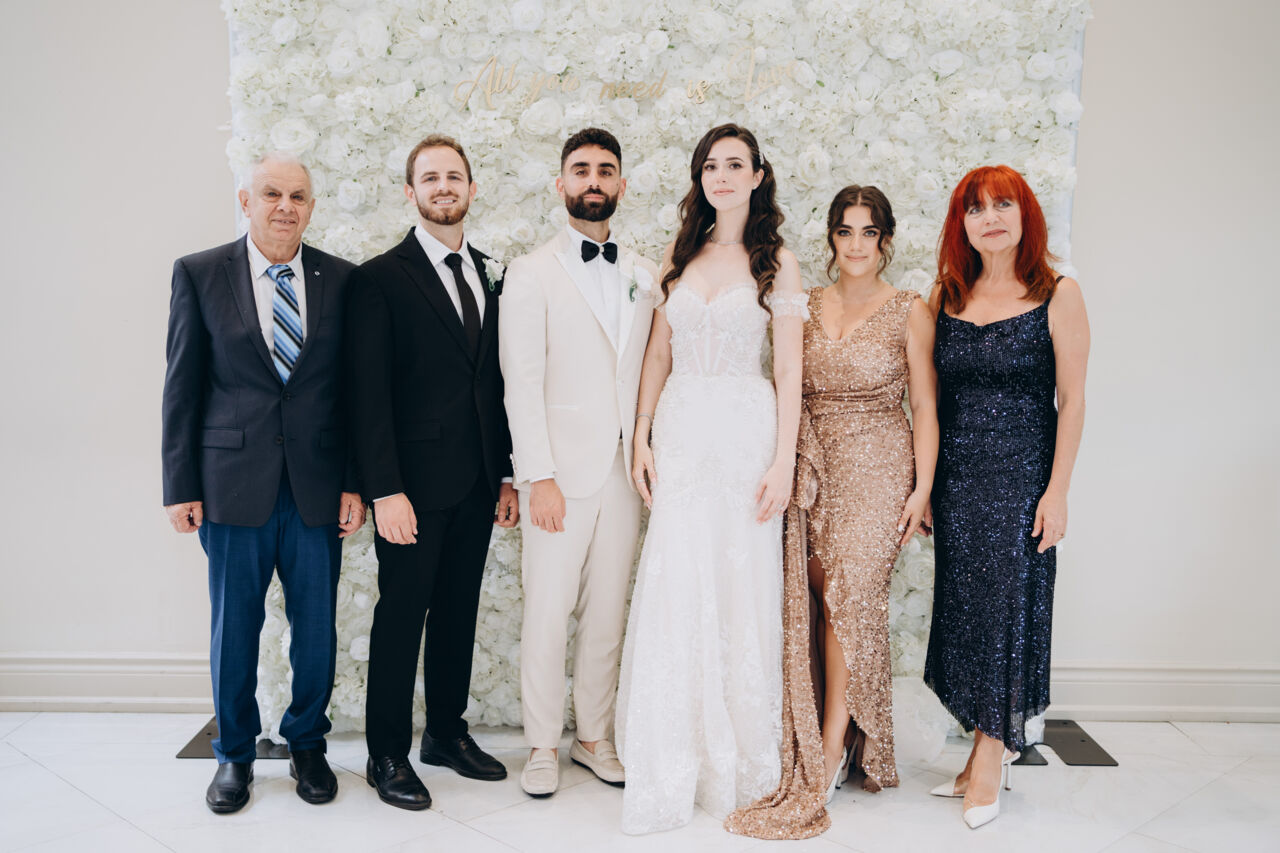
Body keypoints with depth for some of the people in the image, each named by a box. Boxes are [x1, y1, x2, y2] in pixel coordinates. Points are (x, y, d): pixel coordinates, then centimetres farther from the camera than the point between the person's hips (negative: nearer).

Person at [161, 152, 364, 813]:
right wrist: (180, 485, -1)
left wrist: (355, 482, 0)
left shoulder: (341, 280, 4)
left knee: (317, 628, 10)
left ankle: (307, 744, 30)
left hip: (318, 487, 1)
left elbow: (353, 388, 4)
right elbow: (182, 386, 1)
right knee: (233, 627, 9)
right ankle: (234, 753, 29)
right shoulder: (199, 274, 1)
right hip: (233, 485, -1)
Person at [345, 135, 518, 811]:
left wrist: (507, 473, 9)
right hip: (415, 482, -5)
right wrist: (385, 491, -17)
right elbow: (368, 394, -11)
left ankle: (447, 732, 29)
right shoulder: (379, 279, -5)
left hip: (478, 482, 5)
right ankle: (387, 754, 18)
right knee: (401, 615, 4)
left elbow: (497, 382, 12)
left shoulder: (491, 275, 12)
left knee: (459, 611, 14)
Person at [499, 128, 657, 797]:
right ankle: (542, 746, 17)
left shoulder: (643, 276, 12)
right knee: (547, 612, 1)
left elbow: (648, 373, 12)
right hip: (560, 470, -4)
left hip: (625, 468, 4)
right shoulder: (531, 273, 0)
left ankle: (595, 737, 24)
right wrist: (538, 477, -13)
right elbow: (522, 384, -7)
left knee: (607, 613, 10)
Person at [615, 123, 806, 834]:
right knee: (674, 593, 0)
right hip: (681, 429, 3)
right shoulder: (680, 254, 12)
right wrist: (641, 440, 3)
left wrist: (783, 460, -9)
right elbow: (658, 353, 11)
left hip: (747, 433, -2)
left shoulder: (775, 261, 2)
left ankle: (739, 762, 18)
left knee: (742, 590, 2)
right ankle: (670, 767, 10)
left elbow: (788, 368, -2)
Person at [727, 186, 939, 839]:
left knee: (848, 595, -11)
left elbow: (924, 406, -1)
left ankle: (830, 753, 0)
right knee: (816, 599, 1)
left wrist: (922, 487, -7)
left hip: (878, 466, -3)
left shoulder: (910, 312, 1)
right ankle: (843, 743, 16)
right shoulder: (805, 306, 10)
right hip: (815, 466, 3)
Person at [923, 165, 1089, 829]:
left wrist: (1057, 490, -10)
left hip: (1022, 475, -4)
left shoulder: (1058, 296, -2)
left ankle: (991, 755, 12)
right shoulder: (947, 297, 9)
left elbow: (1071, 400, -4)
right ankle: (991, 748, 22)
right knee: (963, 608, 7)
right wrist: (923, 483, 6)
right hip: (956, 476, 4)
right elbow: (933, 397, 10)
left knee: (1008, 606, -1)